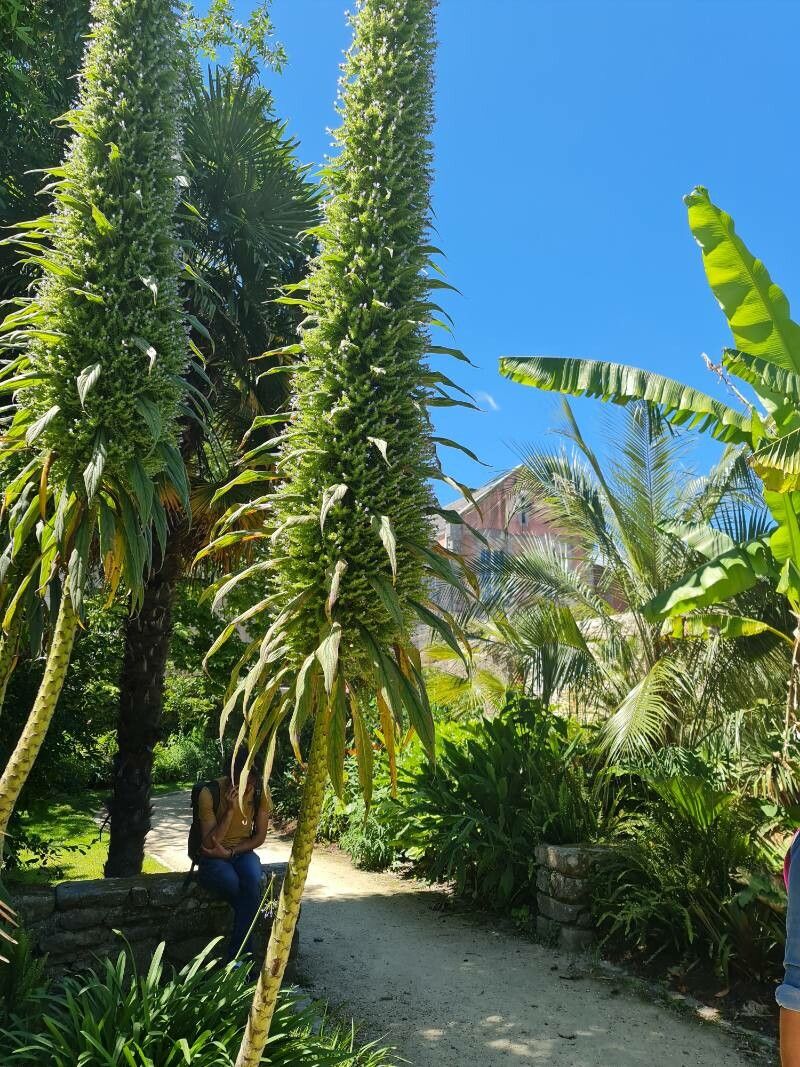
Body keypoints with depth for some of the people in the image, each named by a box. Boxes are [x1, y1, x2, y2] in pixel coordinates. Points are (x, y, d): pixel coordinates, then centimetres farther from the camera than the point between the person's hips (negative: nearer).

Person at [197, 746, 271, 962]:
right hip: (213, 858, -3)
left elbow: (259, 837, -1)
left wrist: (230, 852, -16)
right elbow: (209, 844, -19)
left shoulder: (261, 791, -9)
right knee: (252, 896, -32)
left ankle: (235, 960, -25)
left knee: (252, 883, -33)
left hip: (243, 853, 3)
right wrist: (230, 810, -30)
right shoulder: (210, 793, -19)